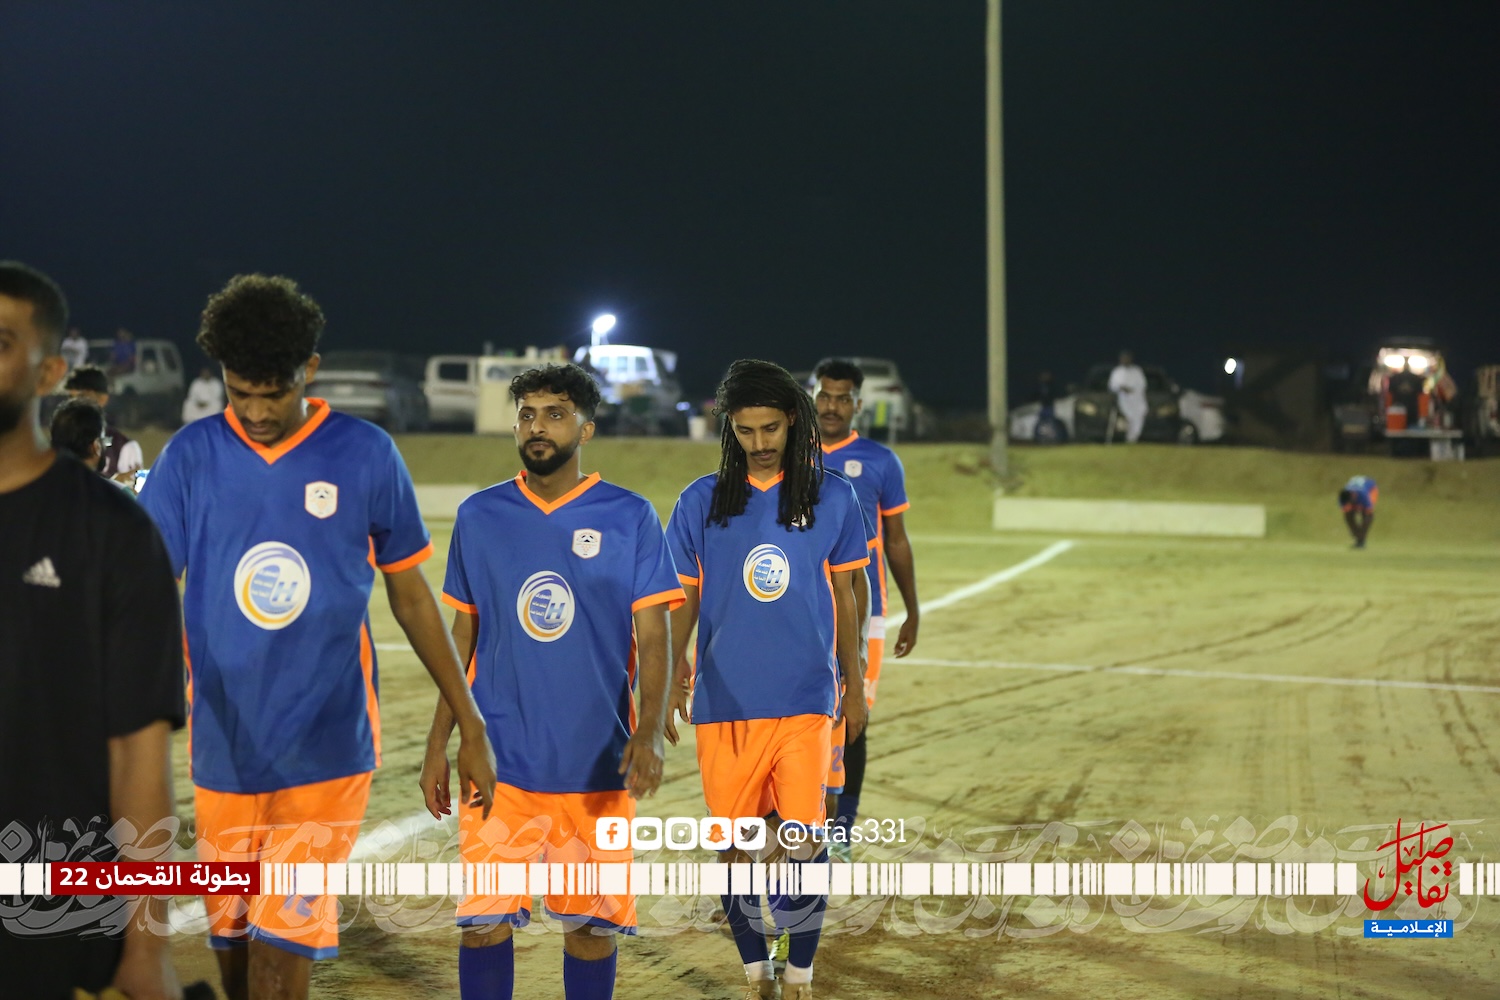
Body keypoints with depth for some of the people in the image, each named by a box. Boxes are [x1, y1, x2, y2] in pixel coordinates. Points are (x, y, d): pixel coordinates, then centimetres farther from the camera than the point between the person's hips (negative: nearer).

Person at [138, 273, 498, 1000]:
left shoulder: (365, 456, -3)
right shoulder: (191, 456, -1)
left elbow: (411, 595, 6)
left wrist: (470, 724, 8)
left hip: (324, 746, -2)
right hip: (223, 747, 2)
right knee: (233, 939, 11)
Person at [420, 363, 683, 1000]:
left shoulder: (630, 518, -1)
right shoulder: (479, 516, 5)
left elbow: (653, 637, -5)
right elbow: (462, 636, 12)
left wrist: (649, 730, -20)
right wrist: (438, 744, 9)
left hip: (597, 765, -1)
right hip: (499, 761, 1)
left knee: (591, 924, 6)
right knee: (485, 922, -3)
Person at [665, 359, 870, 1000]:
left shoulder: (832, 498, 4)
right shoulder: (700, 502, 3)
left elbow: (843, 596, 12)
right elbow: (683, 599, 6)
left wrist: (855, 685, 13)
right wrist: (672, 673, -8)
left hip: (806, 699, 0)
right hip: (723, 700, 1)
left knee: (804, 839, -8)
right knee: (733, 845, 5)